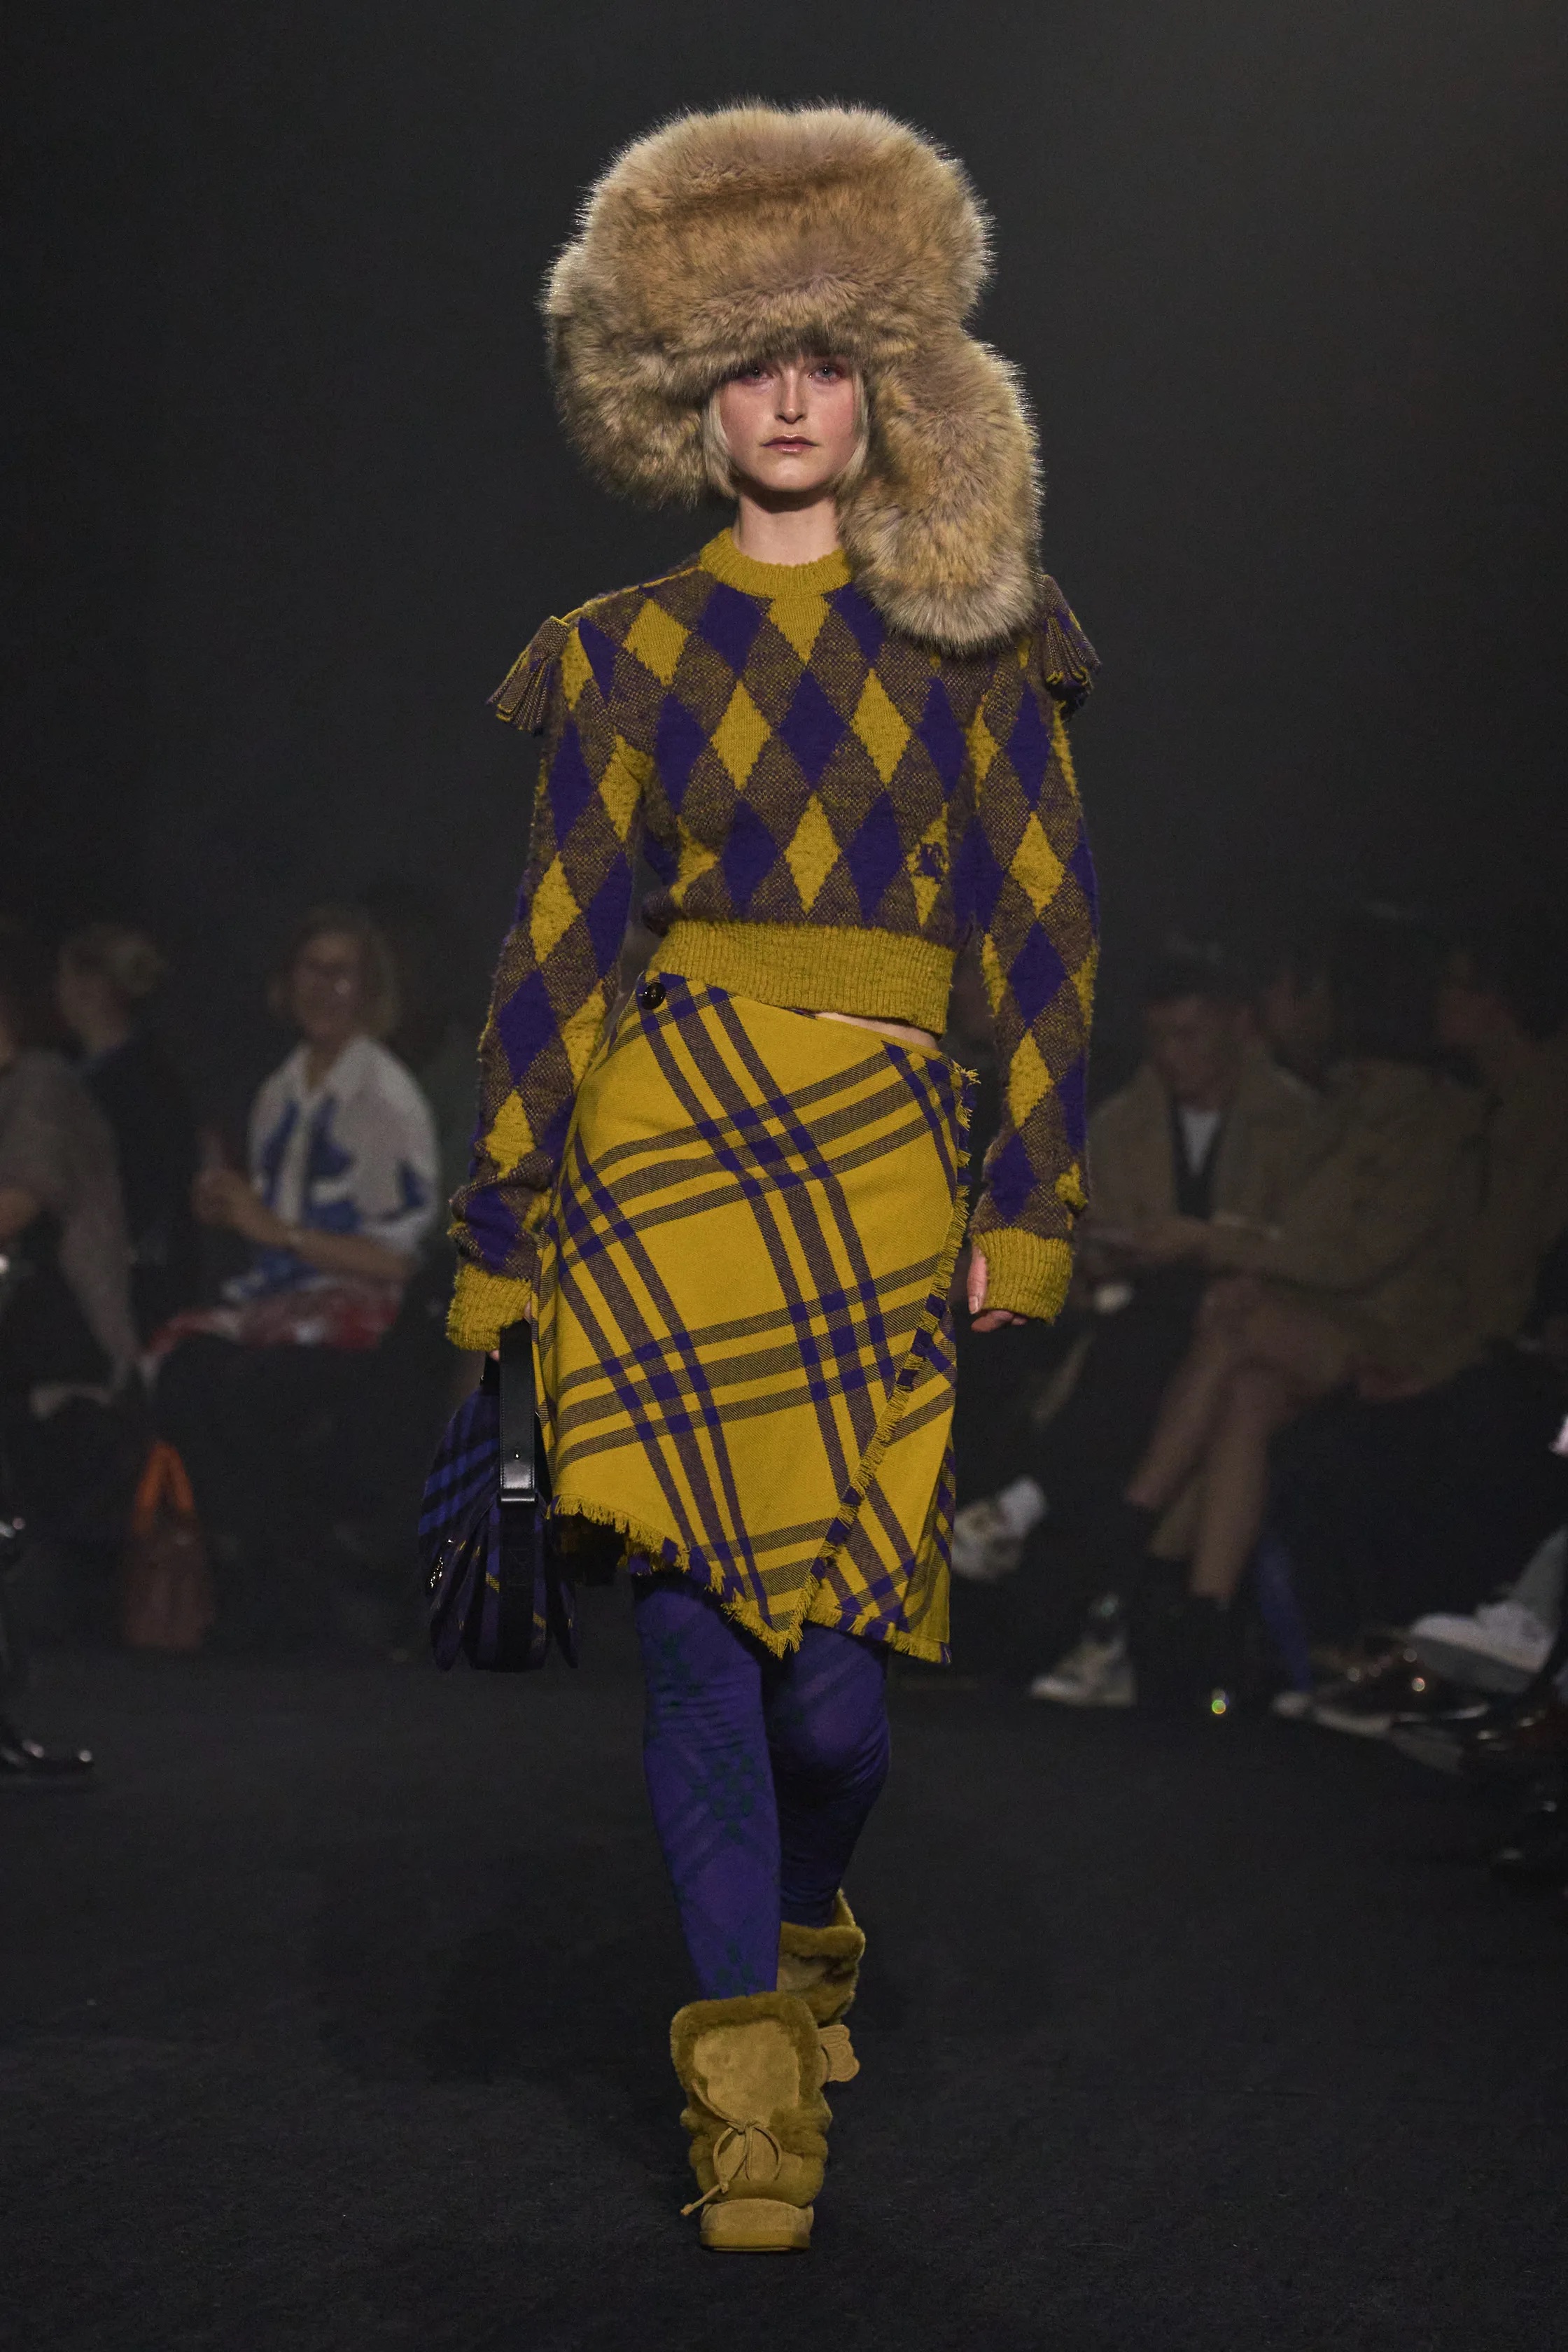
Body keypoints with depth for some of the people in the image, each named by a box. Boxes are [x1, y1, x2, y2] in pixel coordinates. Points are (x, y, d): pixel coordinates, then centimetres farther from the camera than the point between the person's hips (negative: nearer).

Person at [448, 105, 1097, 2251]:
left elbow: (1048, 930, 5)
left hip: (885, 1159, 0)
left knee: (836, 1647, -5)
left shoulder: (973, 640, 9)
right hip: (664, 1133, 0)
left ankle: (795, 1941, 27)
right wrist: (498, 1241, 3)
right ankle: (750, 2085, 4)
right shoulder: (631, 657, 9)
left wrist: (1029, 1208, -3)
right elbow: (553, 952, 8)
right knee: (702, 1613, -5)